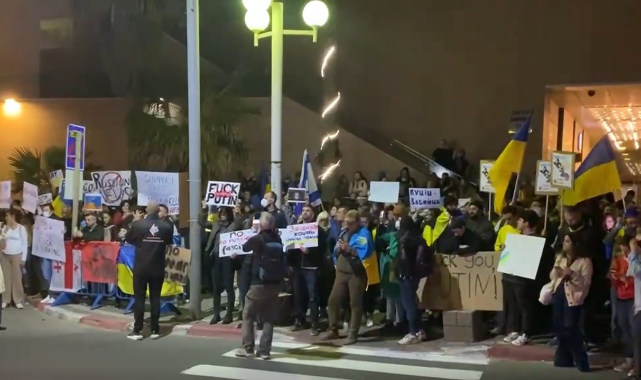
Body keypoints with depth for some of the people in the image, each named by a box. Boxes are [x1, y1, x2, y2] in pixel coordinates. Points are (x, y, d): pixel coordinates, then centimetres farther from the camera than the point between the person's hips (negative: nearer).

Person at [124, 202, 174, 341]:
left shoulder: (139, 224, -12)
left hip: (141, 267, -2)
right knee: (155, 298, 8)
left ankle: (137, 331, 4)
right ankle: (155, 330, 9)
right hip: (158, 267, 2)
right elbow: (169, 243, 10)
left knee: (139, 298, 4)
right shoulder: (166, 226, -7)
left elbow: (127, 238, 5)